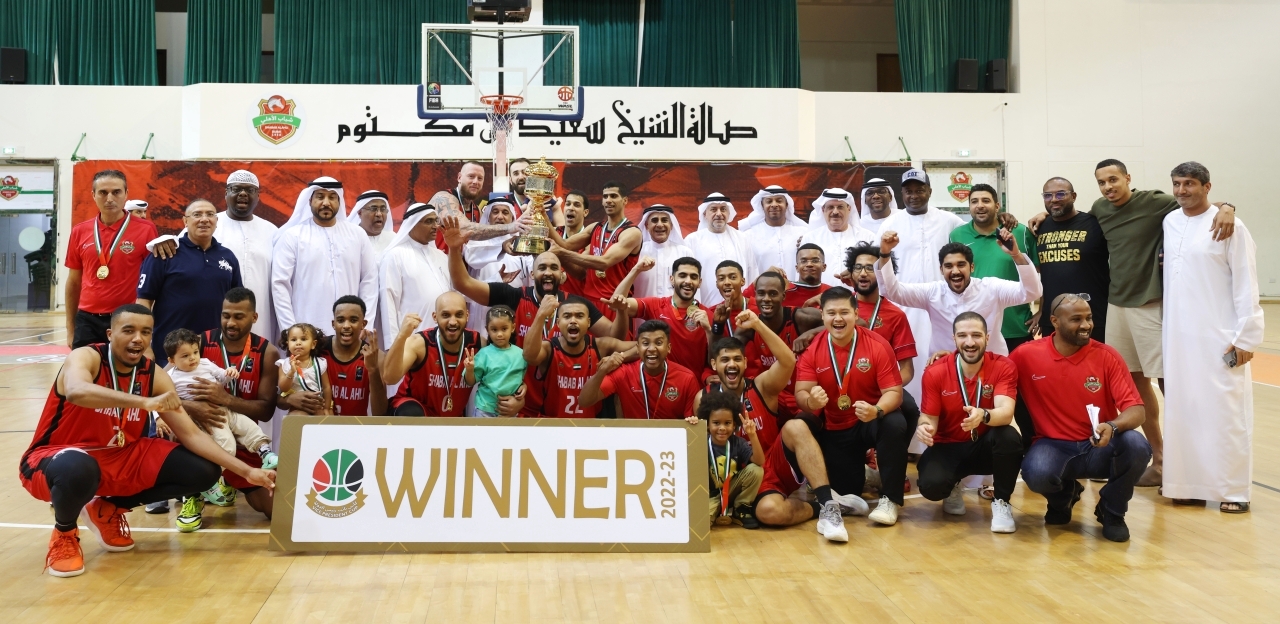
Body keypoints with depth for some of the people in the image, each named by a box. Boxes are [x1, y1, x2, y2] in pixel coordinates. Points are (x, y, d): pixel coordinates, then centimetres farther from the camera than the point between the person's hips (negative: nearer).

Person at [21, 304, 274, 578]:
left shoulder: (154, 375, -3)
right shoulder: (85, 357, -18)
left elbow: (191, 434, -4)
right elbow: (76, 392, -44)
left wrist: (246, 471, -14)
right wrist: (146, 402, -54)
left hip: (120, 458, 6)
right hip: (56, 459, -6)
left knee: (203, 472, -6)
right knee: (78, 470, -43)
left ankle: (109, 509, 13)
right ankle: (64, 532, -5)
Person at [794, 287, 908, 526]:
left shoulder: (878, 346, -16)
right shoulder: (812, 349, -10)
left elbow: (894, 392, -18)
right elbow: (801, 394, -14)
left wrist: (877, 410, -41)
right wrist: (811, 401, -40)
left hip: (870, 423, -2)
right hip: (833, 430, 2)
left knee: (895, 425, -36)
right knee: (844, 494, -5)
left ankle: (889, 499, -17)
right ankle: (857, 474, 36)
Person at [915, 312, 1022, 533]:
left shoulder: (1003, 367, -13)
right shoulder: (935, 372, -11)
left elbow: (1006, 413, -27)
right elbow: (929, 418, -6)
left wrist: (983, 415, -52)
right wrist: (924, 428, -32)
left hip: (986, 446, 0)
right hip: (948, 447, 0)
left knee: (1009, 437, -35)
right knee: (931, 485, -31)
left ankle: (1001, 503, -10)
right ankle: (953, 489, 12)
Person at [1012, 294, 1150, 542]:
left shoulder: (1107, 355, -6)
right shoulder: (1026, 355, -6)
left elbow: (1135, 408, -11)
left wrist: (1112, 426, -32)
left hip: (1099, 447, 1)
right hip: (1053, 446, -1)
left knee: (1137, 446, -31)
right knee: (1037, 473, -35)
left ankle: (1112, 510, 2)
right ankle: (1062, 497, 10)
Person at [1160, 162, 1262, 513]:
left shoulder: (1230, 227, -8)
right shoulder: (1169, 223, 8)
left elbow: (1246, 286, -9)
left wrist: (1245, 337, -11)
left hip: (1220, 338, -5)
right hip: (1178, 336, 5)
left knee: (1224, 412, -2)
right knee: (1182, 411, 8)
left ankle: (1234, 490, 6)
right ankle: (1188, 483, 17)